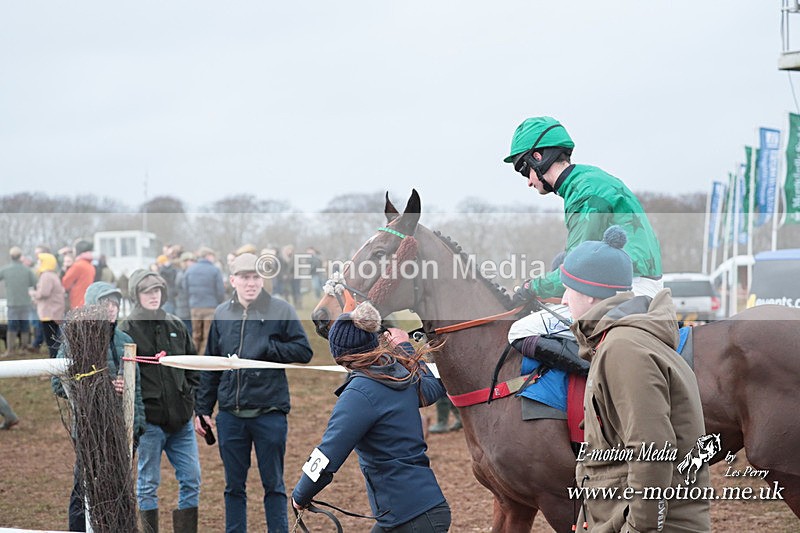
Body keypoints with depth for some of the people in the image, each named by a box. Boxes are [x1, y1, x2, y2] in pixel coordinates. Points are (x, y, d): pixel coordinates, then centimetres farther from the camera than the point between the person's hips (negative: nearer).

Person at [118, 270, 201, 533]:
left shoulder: (176, 326, 11)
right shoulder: (127, 330, -4)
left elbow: (193, 365, 19)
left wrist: (191, 394, 8)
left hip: (181, 419, 5)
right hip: (150, 420, -5)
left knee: (191, 479, 5)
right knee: (148, 484, 2)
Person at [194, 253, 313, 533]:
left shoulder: (281, 310, -2)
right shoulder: (222, 313, 9)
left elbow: (304, 351, -3)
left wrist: (265, 348, -14)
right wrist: (202, 409, 11)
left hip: (269, 413, -3)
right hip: (230, 415, 3)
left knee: (273, 485, 6)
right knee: (234, 486, 11)